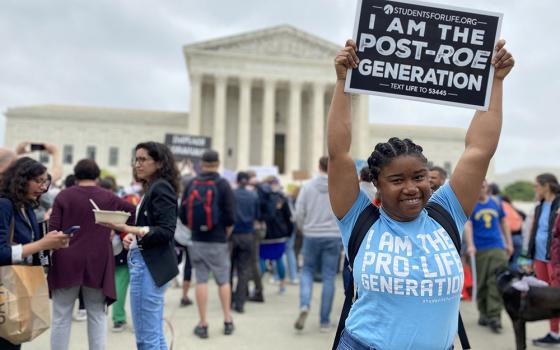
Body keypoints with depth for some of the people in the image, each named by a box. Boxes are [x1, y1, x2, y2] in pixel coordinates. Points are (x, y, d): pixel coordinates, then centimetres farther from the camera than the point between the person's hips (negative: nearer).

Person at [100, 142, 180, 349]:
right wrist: (131, 237, 1)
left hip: (150, 266, -10)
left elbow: (166, 231, -19)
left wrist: (129, 229, -25)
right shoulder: (151, 189, 18)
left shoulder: (161, 187, -10)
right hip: (143, 263, 10)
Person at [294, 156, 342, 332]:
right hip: (333, 237, 0)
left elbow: (299, 213, -3)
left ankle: (304, 306, -5)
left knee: (307, 271, 18)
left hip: (311, 236, 1)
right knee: (329, 277, 7)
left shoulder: (308, 186, -3)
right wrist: (342, 233, 13)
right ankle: (325, 321, 11)